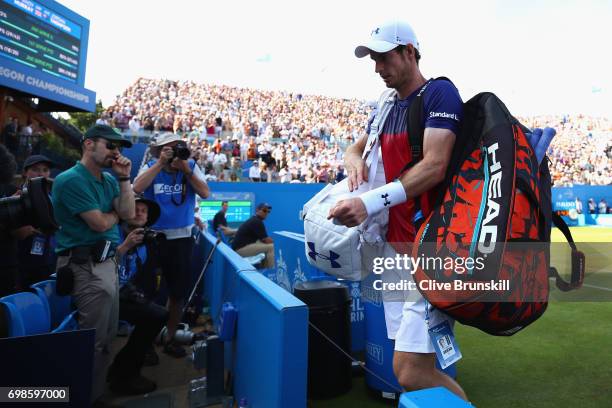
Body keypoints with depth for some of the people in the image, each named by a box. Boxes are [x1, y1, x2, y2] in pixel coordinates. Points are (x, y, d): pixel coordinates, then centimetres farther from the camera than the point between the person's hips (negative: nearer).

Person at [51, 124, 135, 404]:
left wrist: (124, 178, -4)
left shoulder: (109, 179, 11)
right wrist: (116, 213, 2)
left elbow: (129, 214, 0)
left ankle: (97, 389, 35)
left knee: (107, 336, 19)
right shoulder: (71, 180, -14)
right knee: (94, 340, 0)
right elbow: (99, 223, -18)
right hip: (87, 266, -9)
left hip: (108, 262, 9)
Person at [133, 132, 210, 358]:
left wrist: (186, 170, -18)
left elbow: (205, 193, -11)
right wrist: (160, 164, -22)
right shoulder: (151, 167, -2)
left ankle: (169, 338, 29)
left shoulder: (191, 166, -1)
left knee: (178, 291, 11)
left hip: (181, 237, 1)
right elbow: (137, 188, -20)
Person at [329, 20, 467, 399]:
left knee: (413, 372, -10)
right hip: (396, 246, 8)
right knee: (405, 369, 14)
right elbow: (354, 148, 24)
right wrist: (355, 161, -1)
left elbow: (434, 166, -19)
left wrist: (371, 202, -29)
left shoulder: (439, 93, -7)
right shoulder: (387, 108, 16)